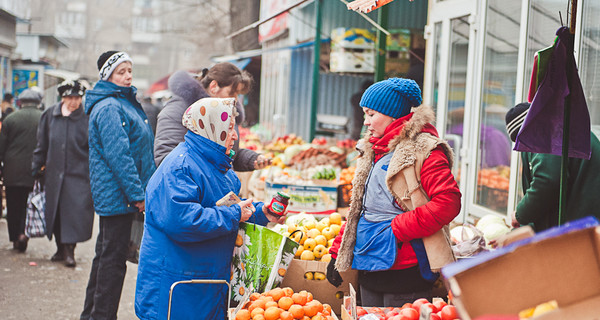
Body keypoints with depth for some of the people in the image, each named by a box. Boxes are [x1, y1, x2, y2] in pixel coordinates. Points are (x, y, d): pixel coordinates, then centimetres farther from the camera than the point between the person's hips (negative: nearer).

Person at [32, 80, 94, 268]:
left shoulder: (87, 118, -4)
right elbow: (42, 145, 14)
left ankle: (69, 249, 0)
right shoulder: (50, 115, 5)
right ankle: (61, 248, 21)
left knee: (74, 211, -8)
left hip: (79, 174, -4)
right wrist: (37, 167, 13)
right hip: (54, 173, 4)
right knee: (55, 212, 9)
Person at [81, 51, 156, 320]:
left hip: (112, 195, 10)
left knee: (107, 253, 16)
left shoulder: (124, 103, 17)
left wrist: (140, 190, 20)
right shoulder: (109, 108, -16)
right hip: (118, 194, -10)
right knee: (113, 257, -5)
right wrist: (137, 194, -21)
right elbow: (118, 155, -22)